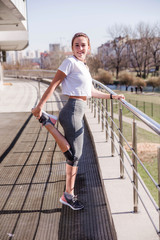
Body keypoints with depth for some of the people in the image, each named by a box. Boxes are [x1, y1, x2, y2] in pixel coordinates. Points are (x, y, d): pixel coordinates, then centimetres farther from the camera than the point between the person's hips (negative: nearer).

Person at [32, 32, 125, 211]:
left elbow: (91, 92, 28)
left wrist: (112, 96, 31)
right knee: (74, 155, -4)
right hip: (73, 110, -9)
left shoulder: (84, 67, 19)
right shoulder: (70, 62, -7)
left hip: (78, 112, 9)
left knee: (74, 155, 12)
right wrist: (39, 106, -16)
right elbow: (54, 84, -11)